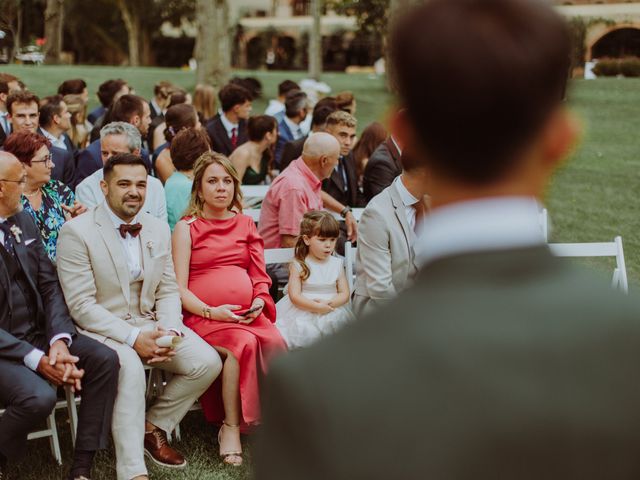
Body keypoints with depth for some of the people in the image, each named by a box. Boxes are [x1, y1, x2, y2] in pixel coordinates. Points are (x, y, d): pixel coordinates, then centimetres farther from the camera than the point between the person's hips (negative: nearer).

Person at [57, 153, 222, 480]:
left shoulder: (158, 229, 9)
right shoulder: (76, 232, -11)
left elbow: (168, 291, 10)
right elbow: (81, 305, -15)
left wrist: (170, 331, -11)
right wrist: (133, 338, -22)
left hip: (150, 324, 6)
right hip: (102, 329, -6)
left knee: (207, 362, -15)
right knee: (129, 367, -36)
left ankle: (153, 427, 6)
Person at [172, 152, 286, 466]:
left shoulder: (245, 224, 19)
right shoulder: (186, 228, 6)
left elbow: (260, 276, 18)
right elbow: (179, 288, -1)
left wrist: (259, 302, -4)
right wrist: (211, 311, -16)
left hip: (248, 314, 3)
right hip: (203, 316, -3)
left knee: (275, 343, -30)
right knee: (244, 343, -34)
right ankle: (230, 427, -20)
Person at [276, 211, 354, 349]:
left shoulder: (337, 264, 8)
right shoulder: (298, 266, -1)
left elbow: (344, 294, 5)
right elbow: (295, 296, -8)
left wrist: (329, 303, -15)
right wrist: (317, 307, -19)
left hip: (331, 310, 3)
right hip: (303, 311, -3)